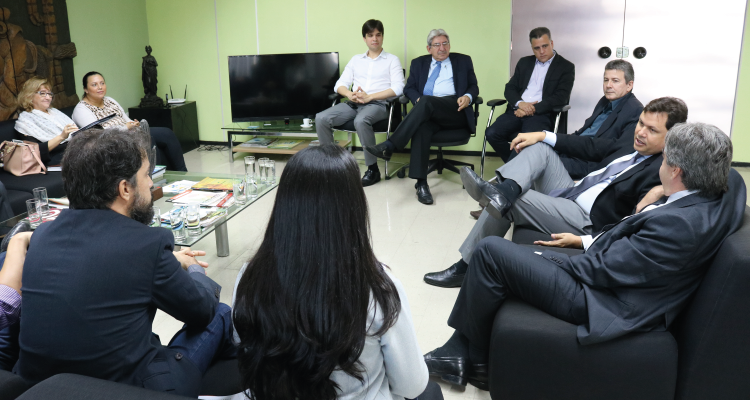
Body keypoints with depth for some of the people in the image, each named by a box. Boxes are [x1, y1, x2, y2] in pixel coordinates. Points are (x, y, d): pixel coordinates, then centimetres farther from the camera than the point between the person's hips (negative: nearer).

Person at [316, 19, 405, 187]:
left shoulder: (392, 60, 10)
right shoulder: (356, 60, 22)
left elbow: (398, 88, -5)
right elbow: (339, 85, 15)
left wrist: (369, 96, -15)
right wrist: (350, 94, -10)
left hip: (378, 104, -5)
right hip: (353, 104, 5)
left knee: (361, 121, -39)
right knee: (321, 118, -20)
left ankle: (373, 169, -26)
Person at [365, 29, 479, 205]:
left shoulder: (463, 61, 22)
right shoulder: (419, 63, 25)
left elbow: (474, 86, 19)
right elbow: (409, 88, 18)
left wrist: (468, 96, -5)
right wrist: (418, 99, -5)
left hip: (455, 111, -1)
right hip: (428, 111, 1)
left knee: (427, 101, -34)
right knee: (421, 126, -37)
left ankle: (390, 146, -38)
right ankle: (421, 184, -40)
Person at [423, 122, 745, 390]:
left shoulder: (679, 223, -28)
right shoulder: (727, 186, -2)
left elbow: (601, 269, -23)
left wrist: (548, 258, -5)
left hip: (602, 303, -10)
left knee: (491, 251, -10)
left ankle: (472, 357, 9)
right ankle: (460, 353, 15)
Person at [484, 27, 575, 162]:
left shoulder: (566, 67, 8)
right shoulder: (524, 62, 23)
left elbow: (561, 98, -4)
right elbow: (510, 88, 16)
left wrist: (534, 109, -14)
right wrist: (519, 103, -7)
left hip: (541, 114, -5)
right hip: (517, 111, 5)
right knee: (492, 133, -23)